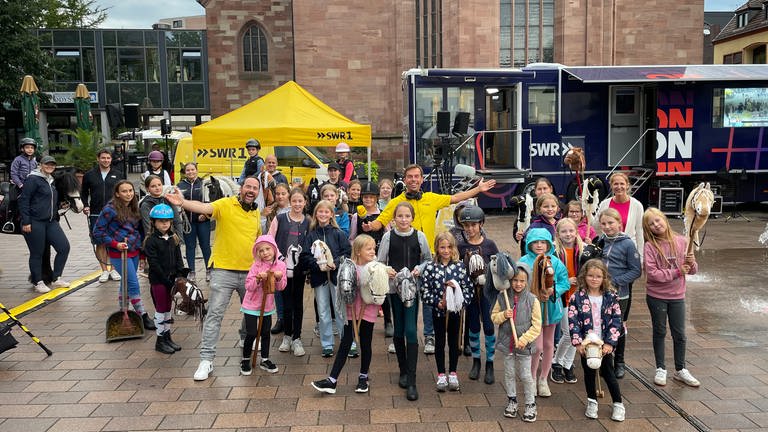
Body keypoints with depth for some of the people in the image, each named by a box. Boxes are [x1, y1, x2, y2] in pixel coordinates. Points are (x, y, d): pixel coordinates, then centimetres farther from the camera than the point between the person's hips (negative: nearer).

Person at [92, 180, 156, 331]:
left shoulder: (134, 208, 10)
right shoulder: (110, 209, -11)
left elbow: (140, 230, 18)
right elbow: (98, 231, -8)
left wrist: (143, 250, 13)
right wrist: (115, 244, -15)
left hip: (134, 252, 7)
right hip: (119, 253, -7)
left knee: (127, 283, 14)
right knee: (134, 285, -7)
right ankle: (144, 317, -1)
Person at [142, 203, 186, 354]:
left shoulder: (173, 238, 8)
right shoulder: (151, 241, -11)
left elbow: (178, 258, 8)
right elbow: (153, 263, -16)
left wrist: (180, 275, -6)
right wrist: (166, 279, -18)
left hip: (171, 279, 6)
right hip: (158, 281, -6)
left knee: (168, 308, 14)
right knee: (161, 309, 1)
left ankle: (167, 337, 24)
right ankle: (160, 341, 11)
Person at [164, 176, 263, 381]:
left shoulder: (257, 213, 8)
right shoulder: (225, 204, -11)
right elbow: (204, 208, -30)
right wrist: (183, 202, -49)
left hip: (249, 272, 6)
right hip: (224, 270, -5)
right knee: (214, 314, -5)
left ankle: (246, 339, 49)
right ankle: (206, 359, 2)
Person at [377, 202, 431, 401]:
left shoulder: (419, 236, 0)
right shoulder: (388, 236, -1)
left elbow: (428, 259, 9)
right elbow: (380, 262, 4)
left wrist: (419, 268, -10)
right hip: (394, 286, 1)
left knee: (411, 330, -8)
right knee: (398, 330, 9)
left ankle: (411, 381, -6)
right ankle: (403, 371, 27)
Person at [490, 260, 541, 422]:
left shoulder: (532, 301, -11)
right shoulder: (502, 297, -4)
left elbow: (536, 326, -10)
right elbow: (494, 316, 4)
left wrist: (524, 340, -18)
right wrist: (503, 315, -16)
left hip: (524, 345, -2)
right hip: (507, 343, 3)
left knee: (525, 376, 7)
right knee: (509, 374, 15)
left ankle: (530, 404, 24)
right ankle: (512, 401, 33)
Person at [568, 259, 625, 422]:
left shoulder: (610, 297, -4)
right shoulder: (577, 297, -7)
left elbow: (616, 321, -6)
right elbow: (572, 321, -10)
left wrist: (610, 343, -13)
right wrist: (578, 342, -16)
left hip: (605, 344, 0)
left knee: (608, 373, 8)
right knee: (589, 373, 15)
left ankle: (618, 404, 24)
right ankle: (592, 402, 32)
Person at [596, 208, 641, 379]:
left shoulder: (627, 244, -9)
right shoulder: (600, 242, 2)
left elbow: (636, 271, -9)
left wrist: (615, 281, -17)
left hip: (620, 294, -3)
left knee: (618, 328, 10)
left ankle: (619, 363, 27)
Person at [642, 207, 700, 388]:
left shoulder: (681, 241, -3)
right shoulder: (650, 246, -11)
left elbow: (693, 270, 2)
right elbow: (652, 273, -19)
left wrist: (691, 263, -19)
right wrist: (676, 272, -21)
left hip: (677, 296, 2)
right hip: (656, 296, -2)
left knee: (679, 334, 11)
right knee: (660, 332, 12)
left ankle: (680, 370, 28)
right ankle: (660, 369, 25)